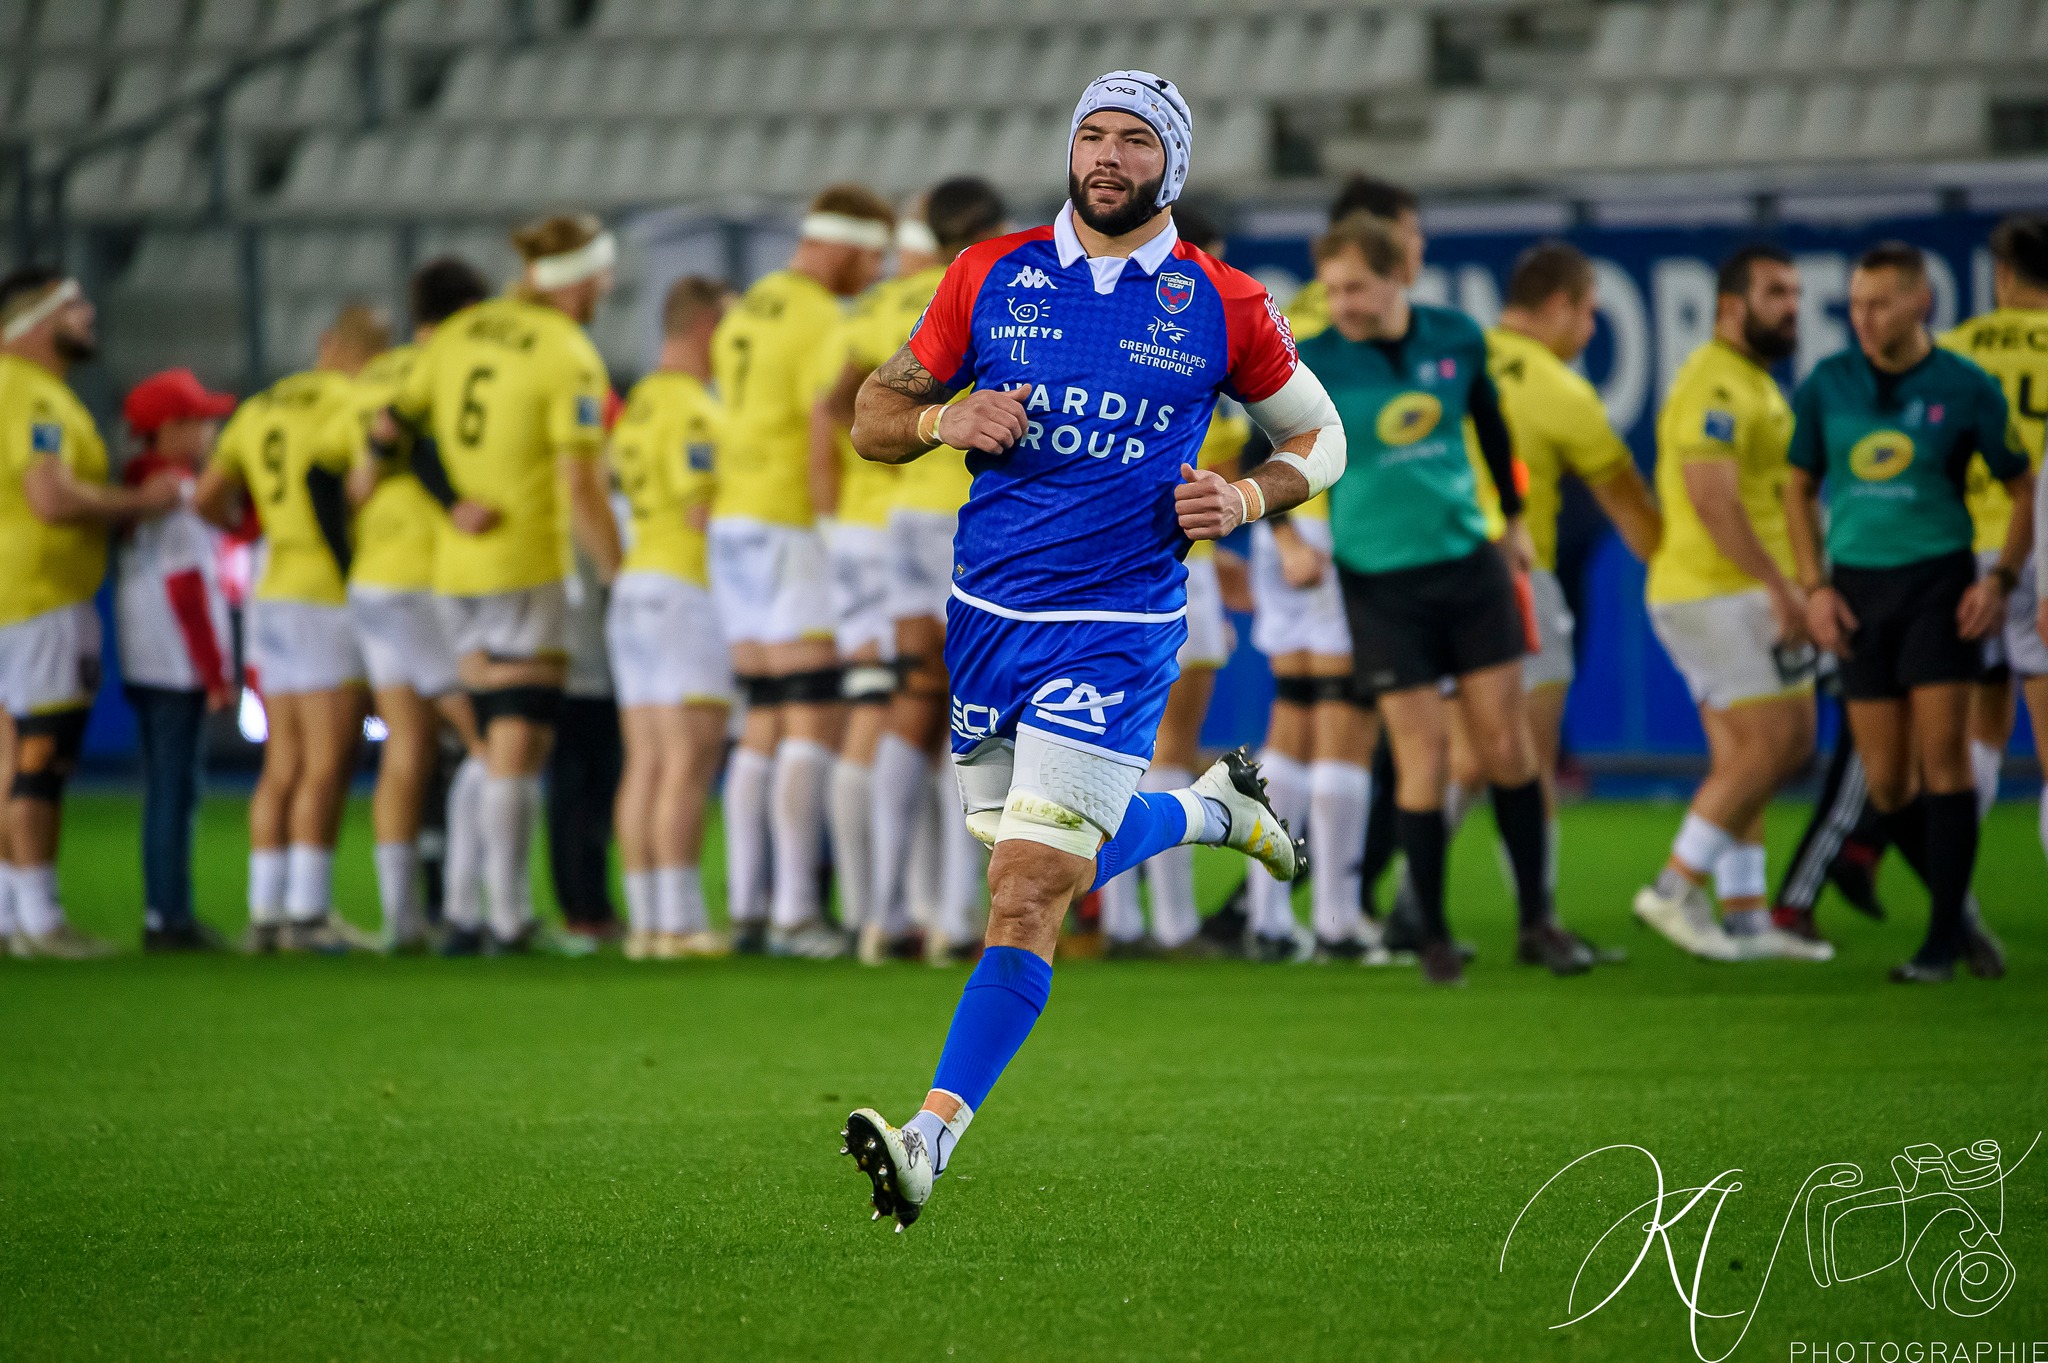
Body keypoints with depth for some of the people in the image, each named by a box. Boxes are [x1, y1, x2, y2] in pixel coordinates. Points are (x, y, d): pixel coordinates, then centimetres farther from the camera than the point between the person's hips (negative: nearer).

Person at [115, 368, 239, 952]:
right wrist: (216, 673, -14)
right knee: (175, 789, -8)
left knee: (166, 789, 12)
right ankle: (169, 917, -9)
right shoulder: (180, 492, -13)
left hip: (142, 663, 9)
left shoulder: (135, 487, 14)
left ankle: (165, 913, 14)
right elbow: (185, 586, -16)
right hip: (179, 662, -9)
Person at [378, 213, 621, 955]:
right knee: (518, 746, -3)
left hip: (452, 565, 7)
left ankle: (465, 911, 11)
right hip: (527, 570, -7)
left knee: (492, 743, 14)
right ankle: (509, 920, -3)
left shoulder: (461, 332, 9)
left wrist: (450, 499, 9)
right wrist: (621, 575, -9)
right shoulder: (570, 357, -11)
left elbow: (389, 428, 10)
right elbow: (580, 488, -16)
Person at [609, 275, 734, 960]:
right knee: (689, 763, -10)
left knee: (646, 766, 6)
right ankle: (680, 922, -14)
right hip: (688, 588, -9)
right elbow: (701, 511, -18)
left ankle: (645, 921, 4)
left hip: (634, 586, 9)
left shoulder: (637, 405, 16)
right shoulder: (692, 409, -13)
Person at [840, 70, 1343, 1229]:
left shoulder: (1223, 308, -1)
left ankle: (933, 1140, -19)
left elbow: (1320, 436, 13)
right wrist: (945, 418, -11)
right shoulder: (991, 276, 4)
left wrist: (1245, 500, -7)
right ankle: (1215, 808, 46)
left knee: (1029, 892, -15)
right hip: (987, 613, 4)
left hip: (1118, 631, -4)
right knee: (1064, 865, 17)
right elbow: (875, 415, 11)